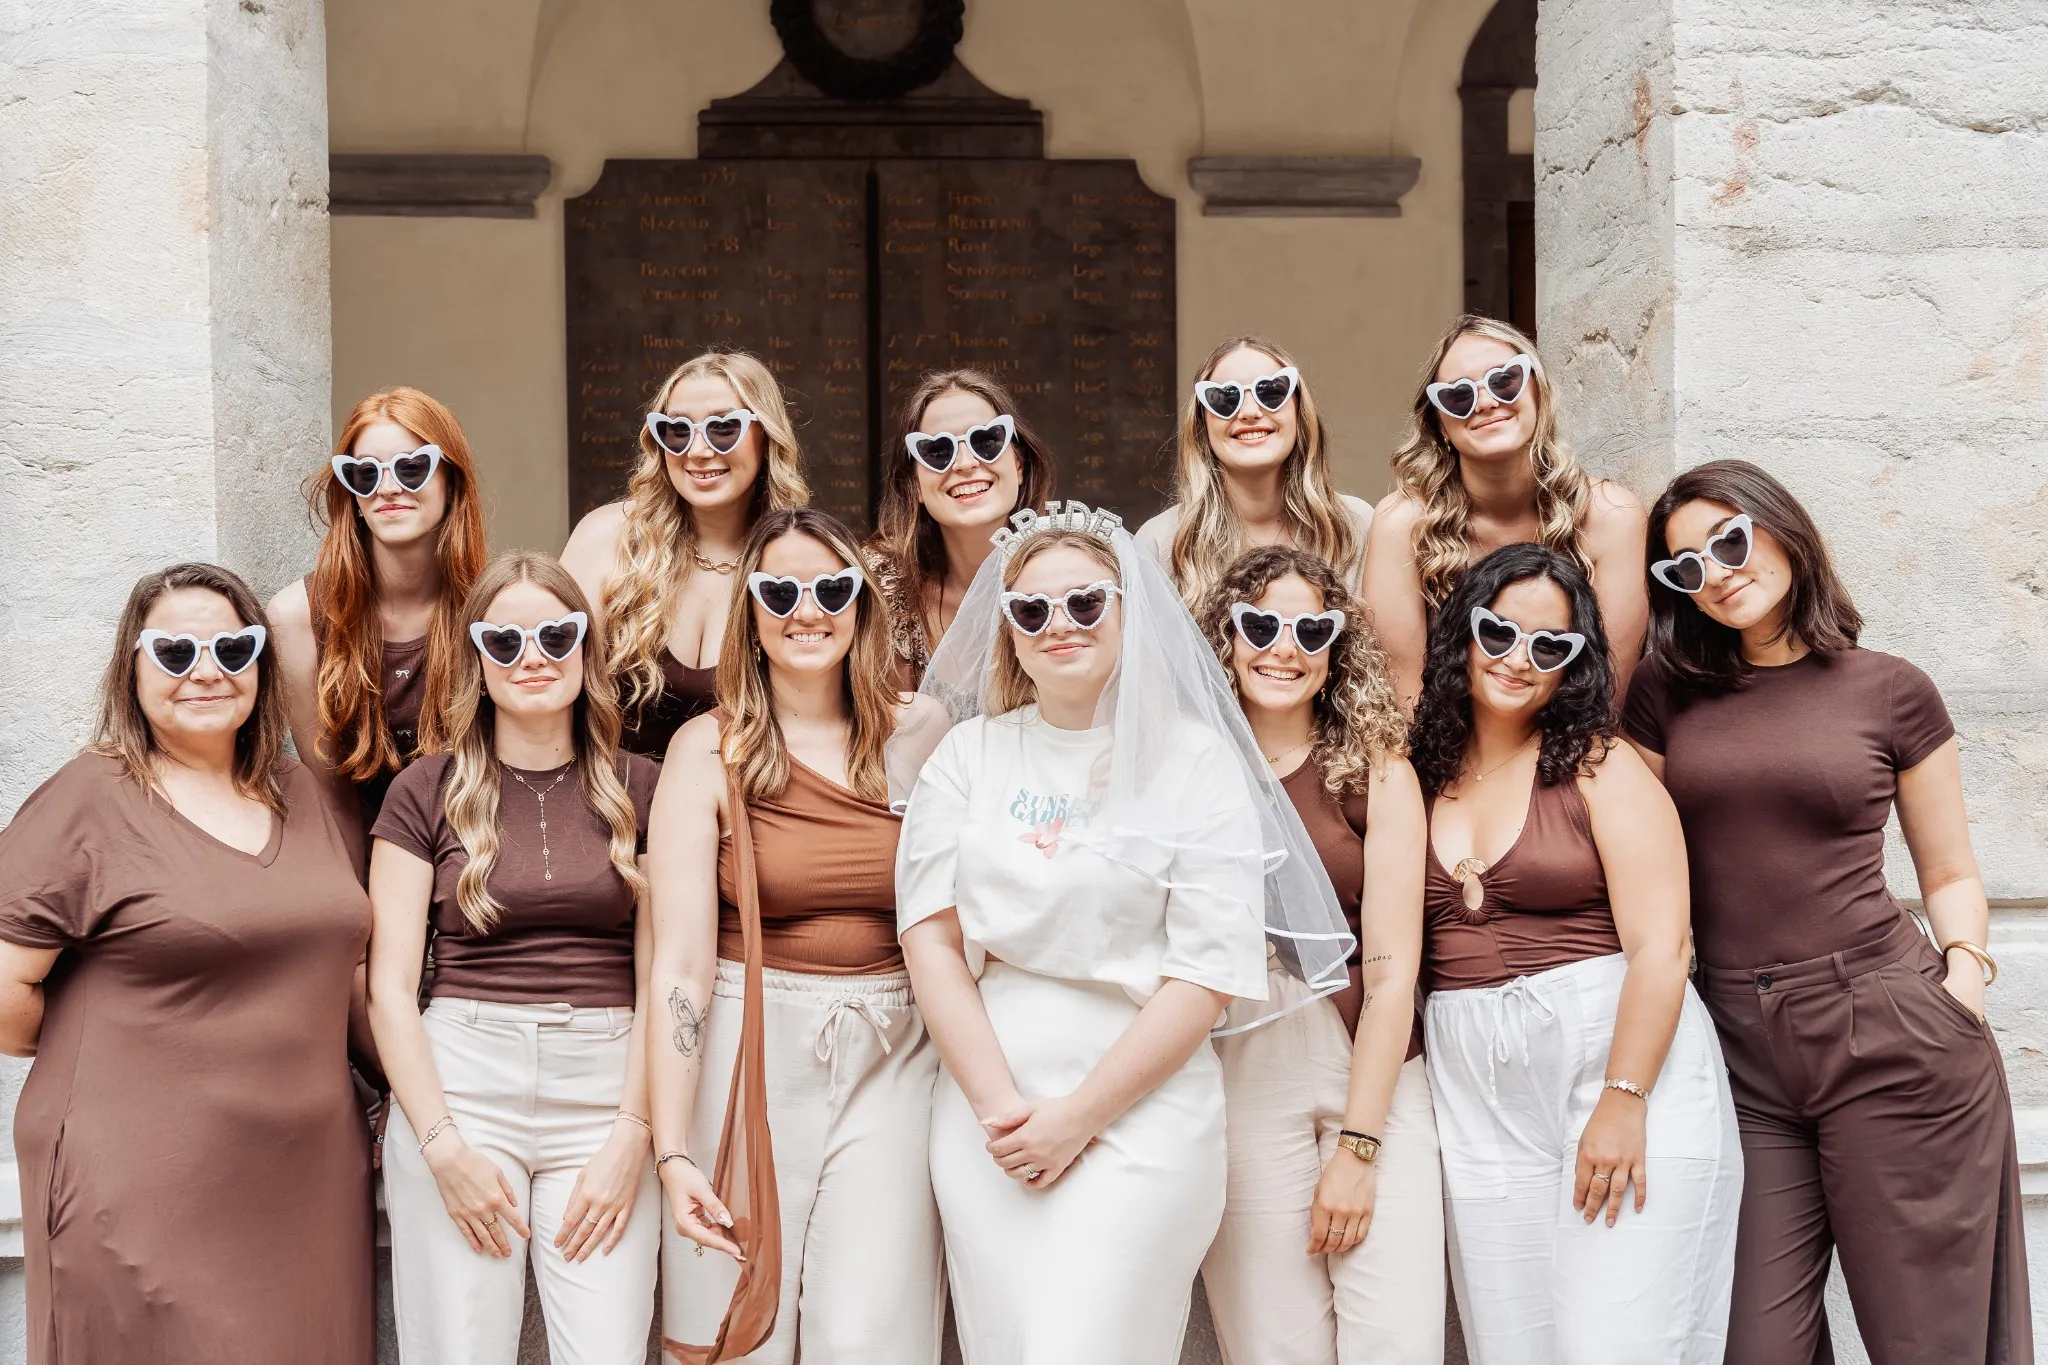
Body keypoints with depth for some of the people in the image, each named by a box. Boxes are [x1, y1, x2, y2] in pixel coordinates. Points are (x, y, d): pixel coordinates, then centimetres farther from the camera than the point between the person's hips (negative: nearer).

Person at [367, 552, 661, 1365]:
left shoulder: (639, 790, 7)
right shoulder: (427, 793, 5)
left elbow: (659, 981, 5)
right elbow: (389, 986, 2)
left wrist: (632, 1136, -5)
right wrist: (444, 1145, -7)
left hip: (605, 1089, 1)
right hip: (459, 1085, 0)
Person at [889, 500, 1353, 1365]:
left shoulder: (1194, 758, -1)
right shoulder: (968, 752, 8)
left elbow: (1210, 969, -6)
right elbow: (930, 934, 3)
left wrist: (1078, 1117, -9)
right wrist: (996, 1104, -7)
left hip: (1141, 1108, -3)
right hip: (984, 1105, 3)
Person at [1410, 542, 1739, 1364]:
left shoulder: (1600, 767, -1)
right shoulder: (1419, 776, 9)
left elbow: (1660, 945, -9)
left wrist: (1624, 1103, -16)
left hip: (1621, 1057, -3)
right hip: (1476, 1095, 4)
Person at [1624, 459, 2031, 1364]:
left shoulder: (1890, 691, 5)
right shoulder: (1666, 694, 9)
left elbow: (1949, 874, 13)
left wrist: (1964, 982, -4)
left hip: (1894, 1042, -2)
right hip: (1739, 1049, 2)